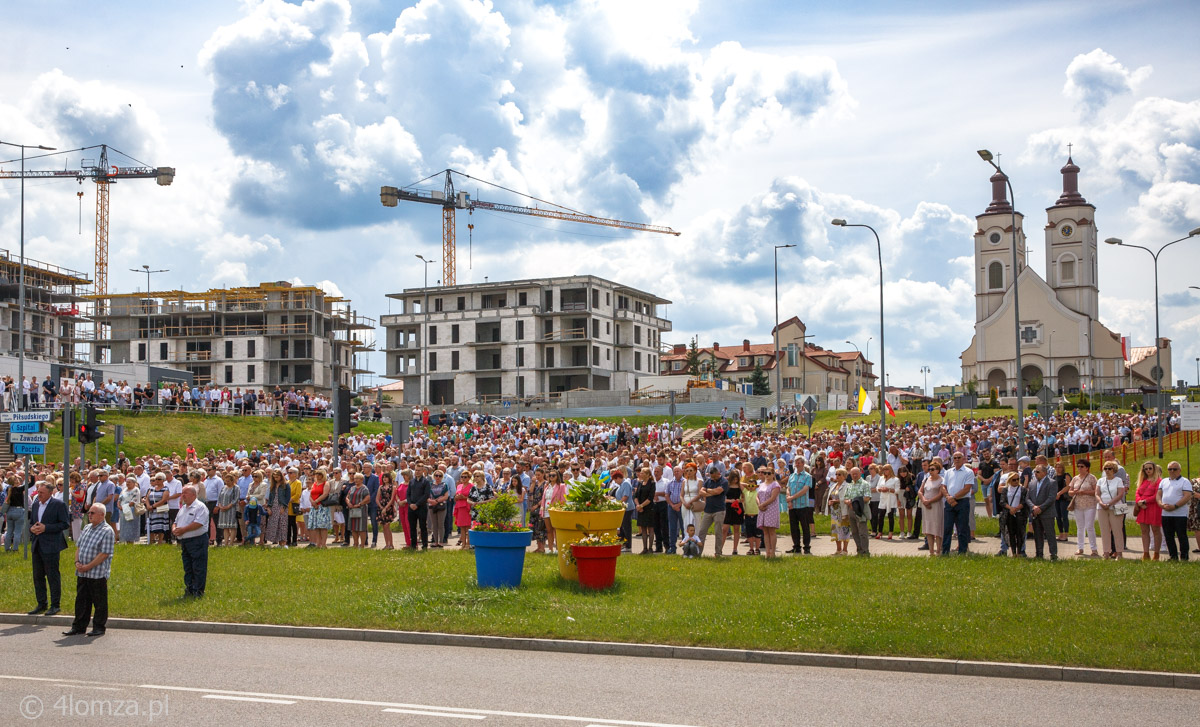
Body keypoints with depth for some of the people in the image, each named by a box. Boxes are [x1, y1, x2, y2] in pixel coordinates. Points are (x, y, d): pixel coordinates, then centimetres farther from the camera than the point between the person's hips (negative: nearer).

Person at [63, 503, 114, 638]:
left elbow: (104, 554, -16)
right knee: (81, 601, 11)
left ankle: (99, 627, 11)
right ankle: (78, 627, 19)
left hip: (98, 574, -7)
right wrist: (77, 562, -1)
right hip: (82, 573, 7)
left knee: (99, 603, 2)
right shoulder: (87, 528, 13)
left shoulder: (107, 531, -11)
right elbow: (79, 547, 17)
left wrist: (88, 567, -17)